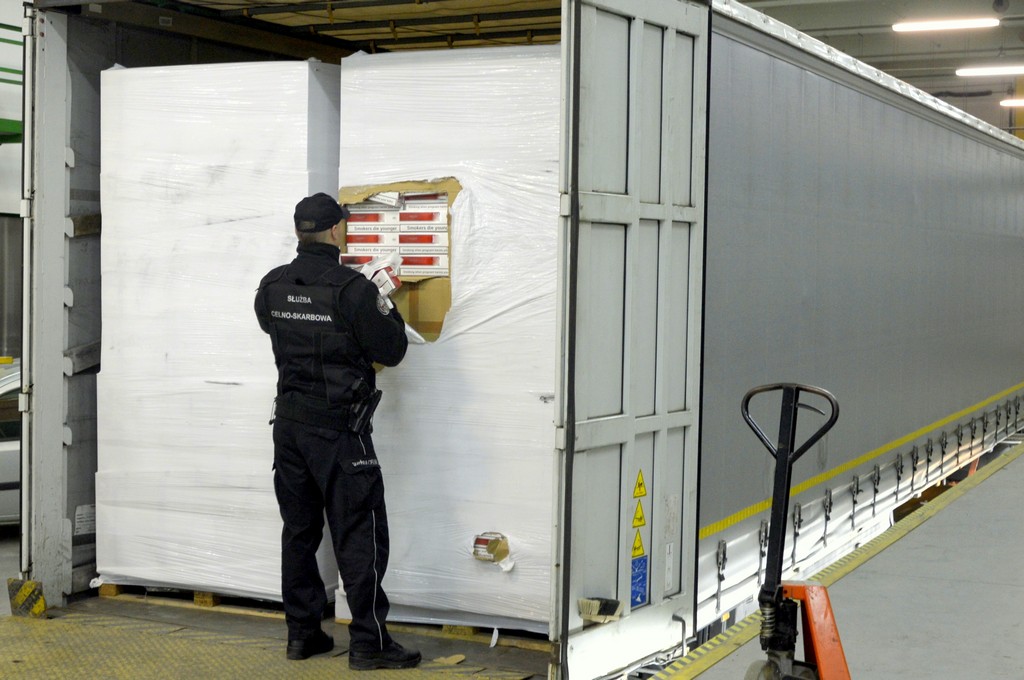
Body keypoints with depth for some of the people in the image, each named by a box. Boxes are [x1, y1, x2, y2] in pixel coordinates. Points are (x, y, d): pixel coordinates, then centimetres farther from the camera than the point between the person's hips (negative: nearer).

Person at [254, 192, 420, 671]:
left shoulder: (272, 286, 2)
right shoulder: (352, 288, -16)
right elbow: (391, 351, -10)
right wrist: (385, 305, 7)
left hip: (289, 424, 6)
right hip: (339, 427, -6)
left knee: (298, 530, 14)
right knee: (359, 535, -1)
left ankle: (301, 632, 20)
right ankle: (368, 642, 1)